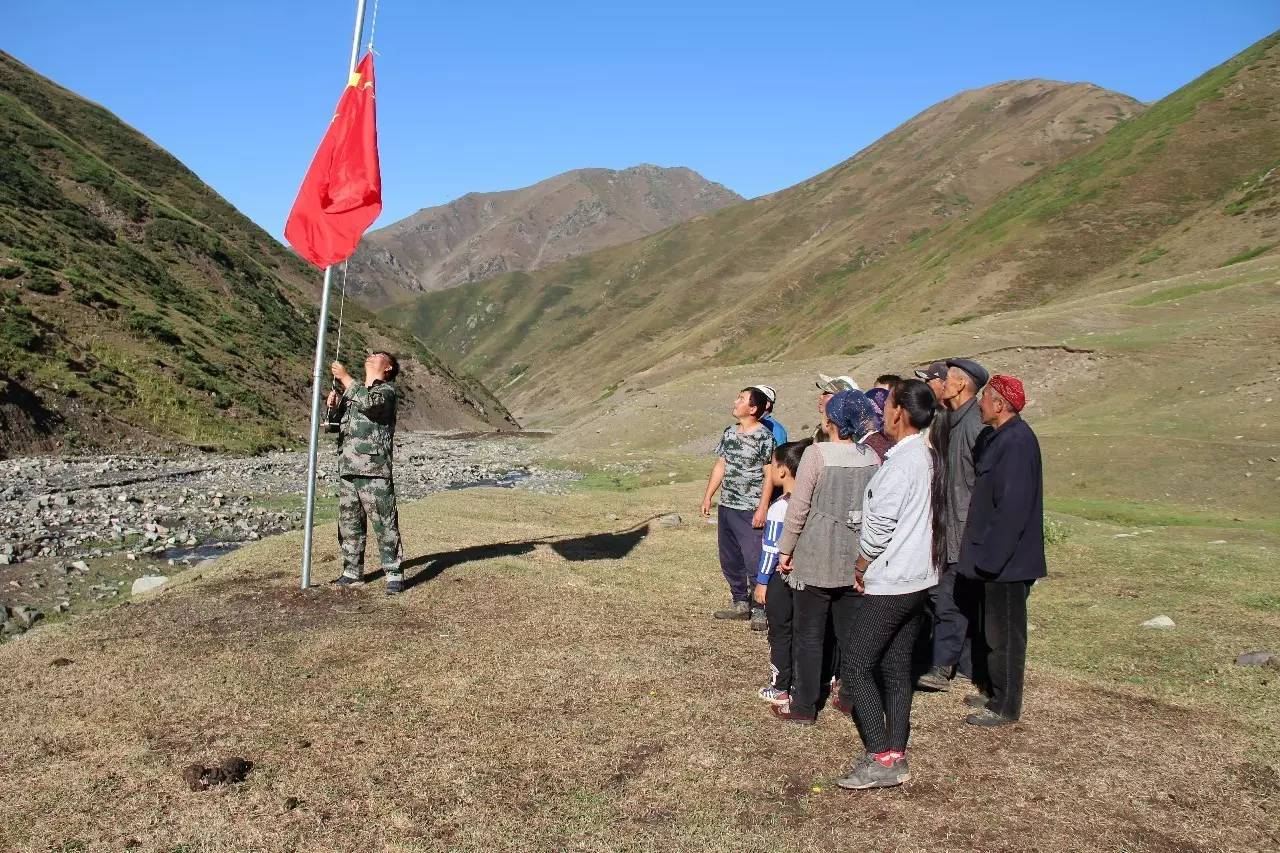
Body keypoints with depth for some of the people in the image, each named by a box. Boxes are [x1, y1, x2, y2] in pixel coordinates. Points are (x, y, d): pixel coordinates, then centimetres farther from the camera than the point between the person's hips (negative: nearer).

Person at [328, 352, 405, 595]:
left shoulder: (387, 390, 0)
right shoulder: (351, 390, 22)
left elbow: (369, 402, -23)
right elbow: (341, 426, 27)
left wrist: (344, 377, -14)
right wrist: (335, 406, 6)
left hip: (374, 469, -7)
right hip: (347, 468, 7)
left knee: (384, 523, -7)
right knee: (349, 523, 11)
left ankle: (394, 574, -2)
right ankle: (352, 571, 21)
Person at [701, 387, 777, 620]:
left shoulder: (765, 437, -12)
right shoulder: (729, 433, 10)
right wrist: (708, 496, 13)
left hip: (750, 511, -8)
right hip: (726, 506, 8)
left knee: (754, 561, -7)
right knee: (730, 560, 15)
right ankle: (740, 603, 28)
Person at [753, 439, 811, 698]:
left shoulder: (779, 508, -20)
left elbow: (771, 549, -17)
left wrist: (762, 582, -8)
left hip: (781, 578, -7)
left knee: (780, 633, 4)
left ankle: (780, 688, 12)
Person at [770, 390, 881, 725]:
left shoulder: (817, 454, -13)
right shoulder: (872, 457, 0)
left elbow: (799, 507, -12)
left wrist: (785, 549, -1)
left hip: (816, 558, -4)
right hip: (856, 559, 4)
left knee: (809, 633, 5)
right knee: (851, 631, 15)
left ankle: (804, 706, 12)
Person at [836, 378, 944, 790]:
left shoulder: (902, 461, -19)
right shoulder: (929, 458, 10)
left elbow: (880, 524, -20)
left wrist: (861, 565, -3)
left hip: (890, 583, -9)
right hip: (918, 579, 9)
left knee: (856, 666, -3)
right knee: (896, 668, 13)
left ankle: (882, 759, -2)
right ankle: (896, 757, 17)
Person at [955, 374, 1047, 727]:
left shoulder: (1017, 442, -21)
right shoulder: (996, 437, 11)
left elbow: (1013, 507, -25)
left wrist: (990, 555, -24)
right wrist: (981, 551, 18)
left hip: (1006, 561, -10)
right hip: (992, 556, 10)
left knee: (1004, 634, 1)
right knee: (987, 628, 19)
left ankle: (1005, 707, 12)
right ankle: (992, 690, 33)